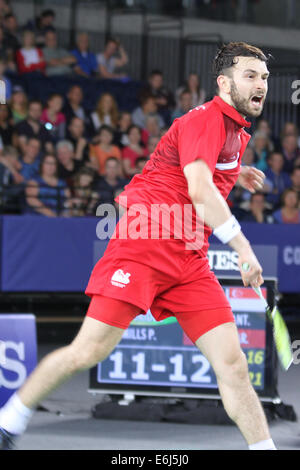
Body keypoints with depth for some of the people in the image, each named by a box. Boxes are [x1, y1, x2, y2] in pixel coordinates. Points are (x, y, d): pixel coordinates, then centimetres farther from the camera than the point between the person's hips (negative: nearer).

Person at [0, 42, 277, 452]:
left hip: (190, 260, 8)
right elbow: (199, 190, -25)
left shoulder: (237, 133, 17)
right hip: (142, 246, -8)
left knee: (231, 362, -5)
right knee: (90, 351, -8)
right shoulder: (206, 119, -10)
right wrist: (242, 246, -26)